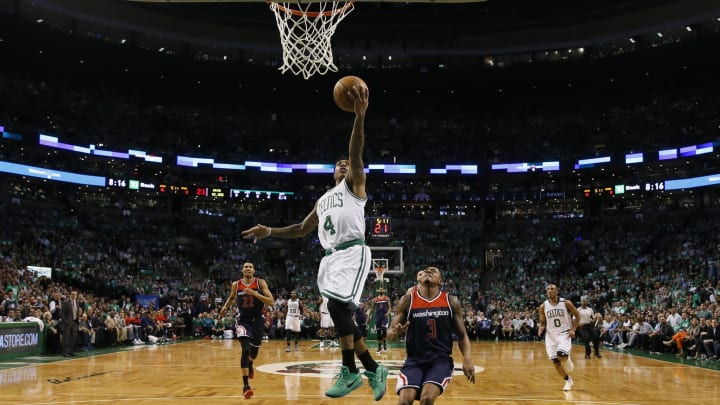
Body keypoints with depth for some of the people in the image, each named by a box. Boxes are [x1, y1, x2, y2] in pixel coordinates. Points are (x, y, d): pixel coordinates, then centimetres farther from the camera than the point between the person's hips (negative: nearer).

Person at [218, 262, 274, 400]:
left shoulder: (260, 282, -11)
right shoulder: (236, 285, -4)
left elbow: (271, 301, -20)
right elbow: (232, 297, 19)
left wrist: (254, 293, -28)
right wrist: (225, 307, 2)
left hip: (257, 320, 1)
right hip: (243, 321, -1)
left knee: (254, 350, 18)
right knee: (246, 349, -21)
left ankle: (250, 365, 56)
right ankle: (245, 385, -21)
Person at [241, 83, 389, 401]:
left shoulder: (354, 184, 10)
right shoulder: (323, 200, 29)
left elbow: (356, 154, -8)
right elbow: (302, 229, 33)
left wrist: (360, 116, -24)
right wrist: (269, 232, 23)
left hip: (352, 252, -7)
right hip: (330, 256, 8)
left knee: (337, 305, -24)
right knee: (341, 314, 3)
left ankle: (350, 372, -17)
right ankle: (373, 370, 12)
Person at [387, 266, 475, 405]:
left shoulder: (451, 301, 2)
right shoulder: (407, 301, -1)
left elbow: (462, 335, 7)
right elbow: (390, 336, 1)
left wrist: (467, 358, -12)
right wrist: (395, 333, -24)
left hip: (441, 359, 0)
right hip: (414, 360, 0)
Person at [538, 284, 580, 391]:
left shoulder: (566, 303, -8)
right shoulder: (543, 306, -2)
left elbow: (577, 316, 2)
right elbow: (542, 322, 8)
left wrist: (573, 329, -10)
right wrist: (541, 328, -14)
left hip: (564, 334, -3)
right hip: (551, 335, 3)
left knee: (562, 355, -28)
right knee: (556, 362, 2)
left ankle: (568, 359, 8)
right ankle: (568, 380, 25)